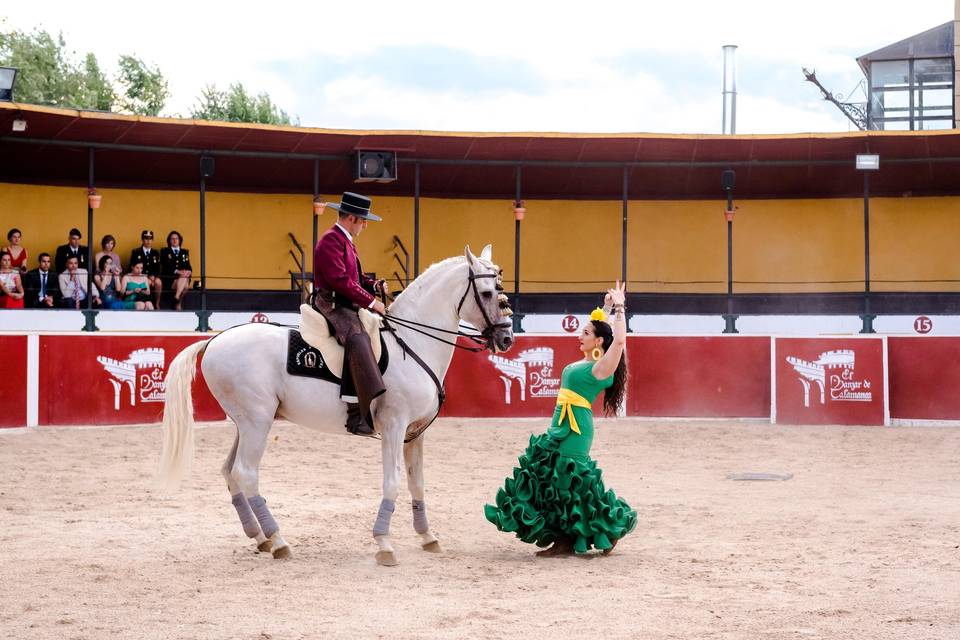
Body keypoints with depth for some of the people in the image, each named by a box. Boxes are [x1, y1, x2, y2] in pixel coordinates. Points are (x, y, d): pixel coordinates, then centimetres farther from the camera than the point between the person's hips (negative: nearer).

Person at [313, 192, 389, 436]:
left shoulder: (346, 241, 22)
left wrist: (374, 285, 8)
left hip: (348, 306, 11)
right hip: (333, 306, -11)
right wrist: (371, 301, -18)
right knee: (358, 340, -33)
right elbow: (340, 280, -21)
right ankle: (358, 415, -45)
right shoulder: (331, 240, -11)